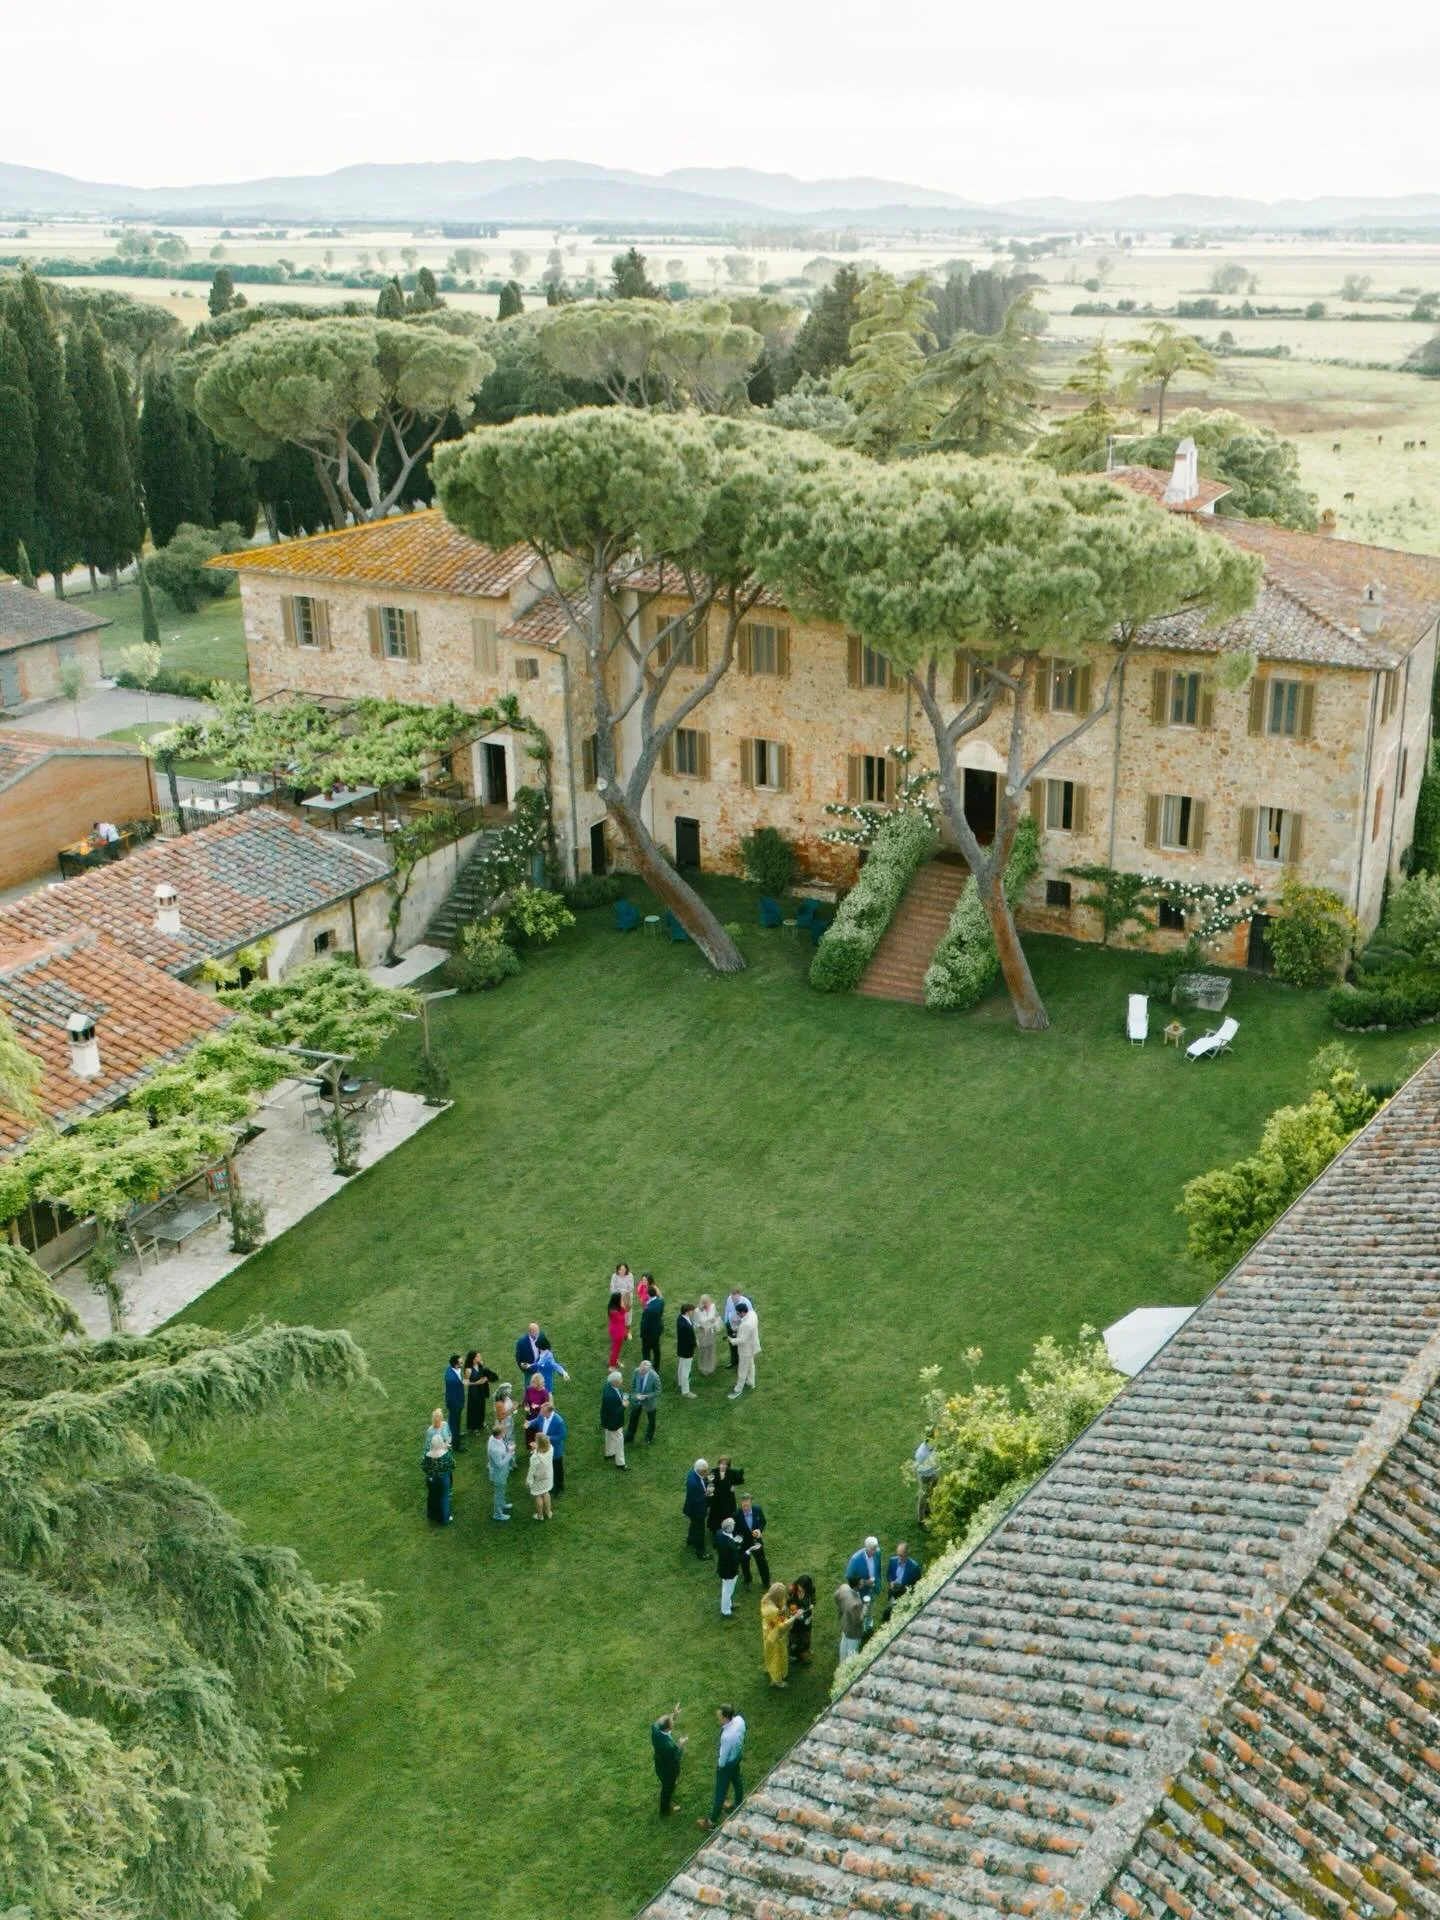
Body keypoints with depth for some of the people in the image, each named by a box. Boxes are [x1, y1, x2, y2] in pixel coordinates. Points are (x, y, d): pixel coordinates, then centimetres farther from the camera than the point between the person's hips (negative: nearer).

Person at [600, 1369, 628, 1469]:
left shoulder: (609, 1385, -13)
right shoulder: (610, 1396, -41)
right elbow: (613, 1412, -32)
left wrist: (622, 1399, -8)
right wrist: (623, 1406, -22)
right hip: (613, 1421, -9)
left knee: (610, 1436, 30)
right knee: (618, 1440, 9)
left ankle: (609, 1453, 52)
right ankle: (620, 1463, 25)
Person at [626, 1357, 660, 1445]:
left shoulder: (654, 1377, -33)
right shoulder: (636, 1371, -22)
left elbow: (657, 1392, -20)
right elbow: (632, 1385, -3)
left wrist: (645, 1396, -27)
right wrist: (635, 1394, -16)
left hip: (649, 1402, -3)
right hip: (636, 1400, 3)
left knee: (651, 1421, 20)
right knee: (633, 1418, 23)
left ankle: (649, 1439, 46)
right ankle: (629, 1437, 47)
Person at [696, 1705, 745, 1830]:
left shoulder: (727, 1736, -43)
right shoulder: (740, 1719, -22)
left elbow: (723, 1758, -26)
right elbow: (741, 1737, -1)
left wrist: (720, 1764, -5)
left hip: (727, 1764, -7)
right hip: (737, 1756, 7)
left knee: (721, 1792, 14)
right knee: (737, 1782, 31)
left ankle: (712, 1821, 35)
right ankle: (739, 1806, 57)